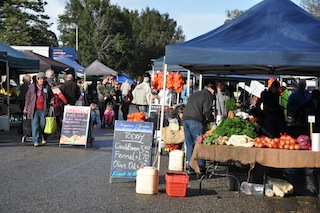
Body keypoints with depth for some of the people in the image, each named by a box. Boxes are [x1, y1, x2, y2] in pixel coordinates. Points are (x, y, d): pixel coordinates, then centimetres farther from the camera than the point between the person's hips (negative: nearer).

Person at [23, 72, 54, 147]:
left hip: (43, 110, 1)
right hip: (34, 109, -1)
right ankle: (36, 141, -6)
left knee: (43, 124, 3)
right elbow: (28, 97, 13)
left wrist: (52, 101, 2)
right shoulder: (32, 86, 8)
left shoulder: (47, 87, 9)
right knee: (35, 124, -7)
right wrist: (26, 107, 12)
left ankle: (43, 139, 20)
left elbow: (51, 96, 21)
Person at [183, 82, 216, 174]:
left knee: (189, 144, 10)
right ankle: (201, 166, -4)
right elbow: (207, 111, -6)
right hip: (196, 121, -7)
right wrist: (211, 120, 12)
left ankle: (190, 166, 11)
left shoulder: (194, 94, 26)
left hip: (185, 119, 7)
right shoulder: (208, 96, 3)